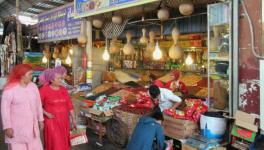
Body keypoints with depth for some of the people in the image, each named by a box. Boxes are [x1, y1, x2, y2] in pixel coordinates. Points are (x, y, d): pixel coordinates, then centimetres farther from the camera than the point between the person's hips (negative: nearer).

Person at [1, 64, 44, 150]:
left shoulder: (33, 86, 0)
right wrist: (7, 127, -14)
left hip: (31, 125, 5)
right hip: (16, 127, -5)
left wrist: (40, 119, 12)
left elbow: (38, 104, 8)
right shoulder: (10, 89, -14)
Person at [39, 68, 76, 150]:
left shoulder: (63, 89, 5)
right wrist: (46, 113, -15)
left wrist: (73, 118, 6)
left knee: (64, 143, 11)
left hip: (64, 121, 5)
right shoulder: (44, 90, -9)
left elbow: (69, 104, 7)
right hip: (52, 121, -5)